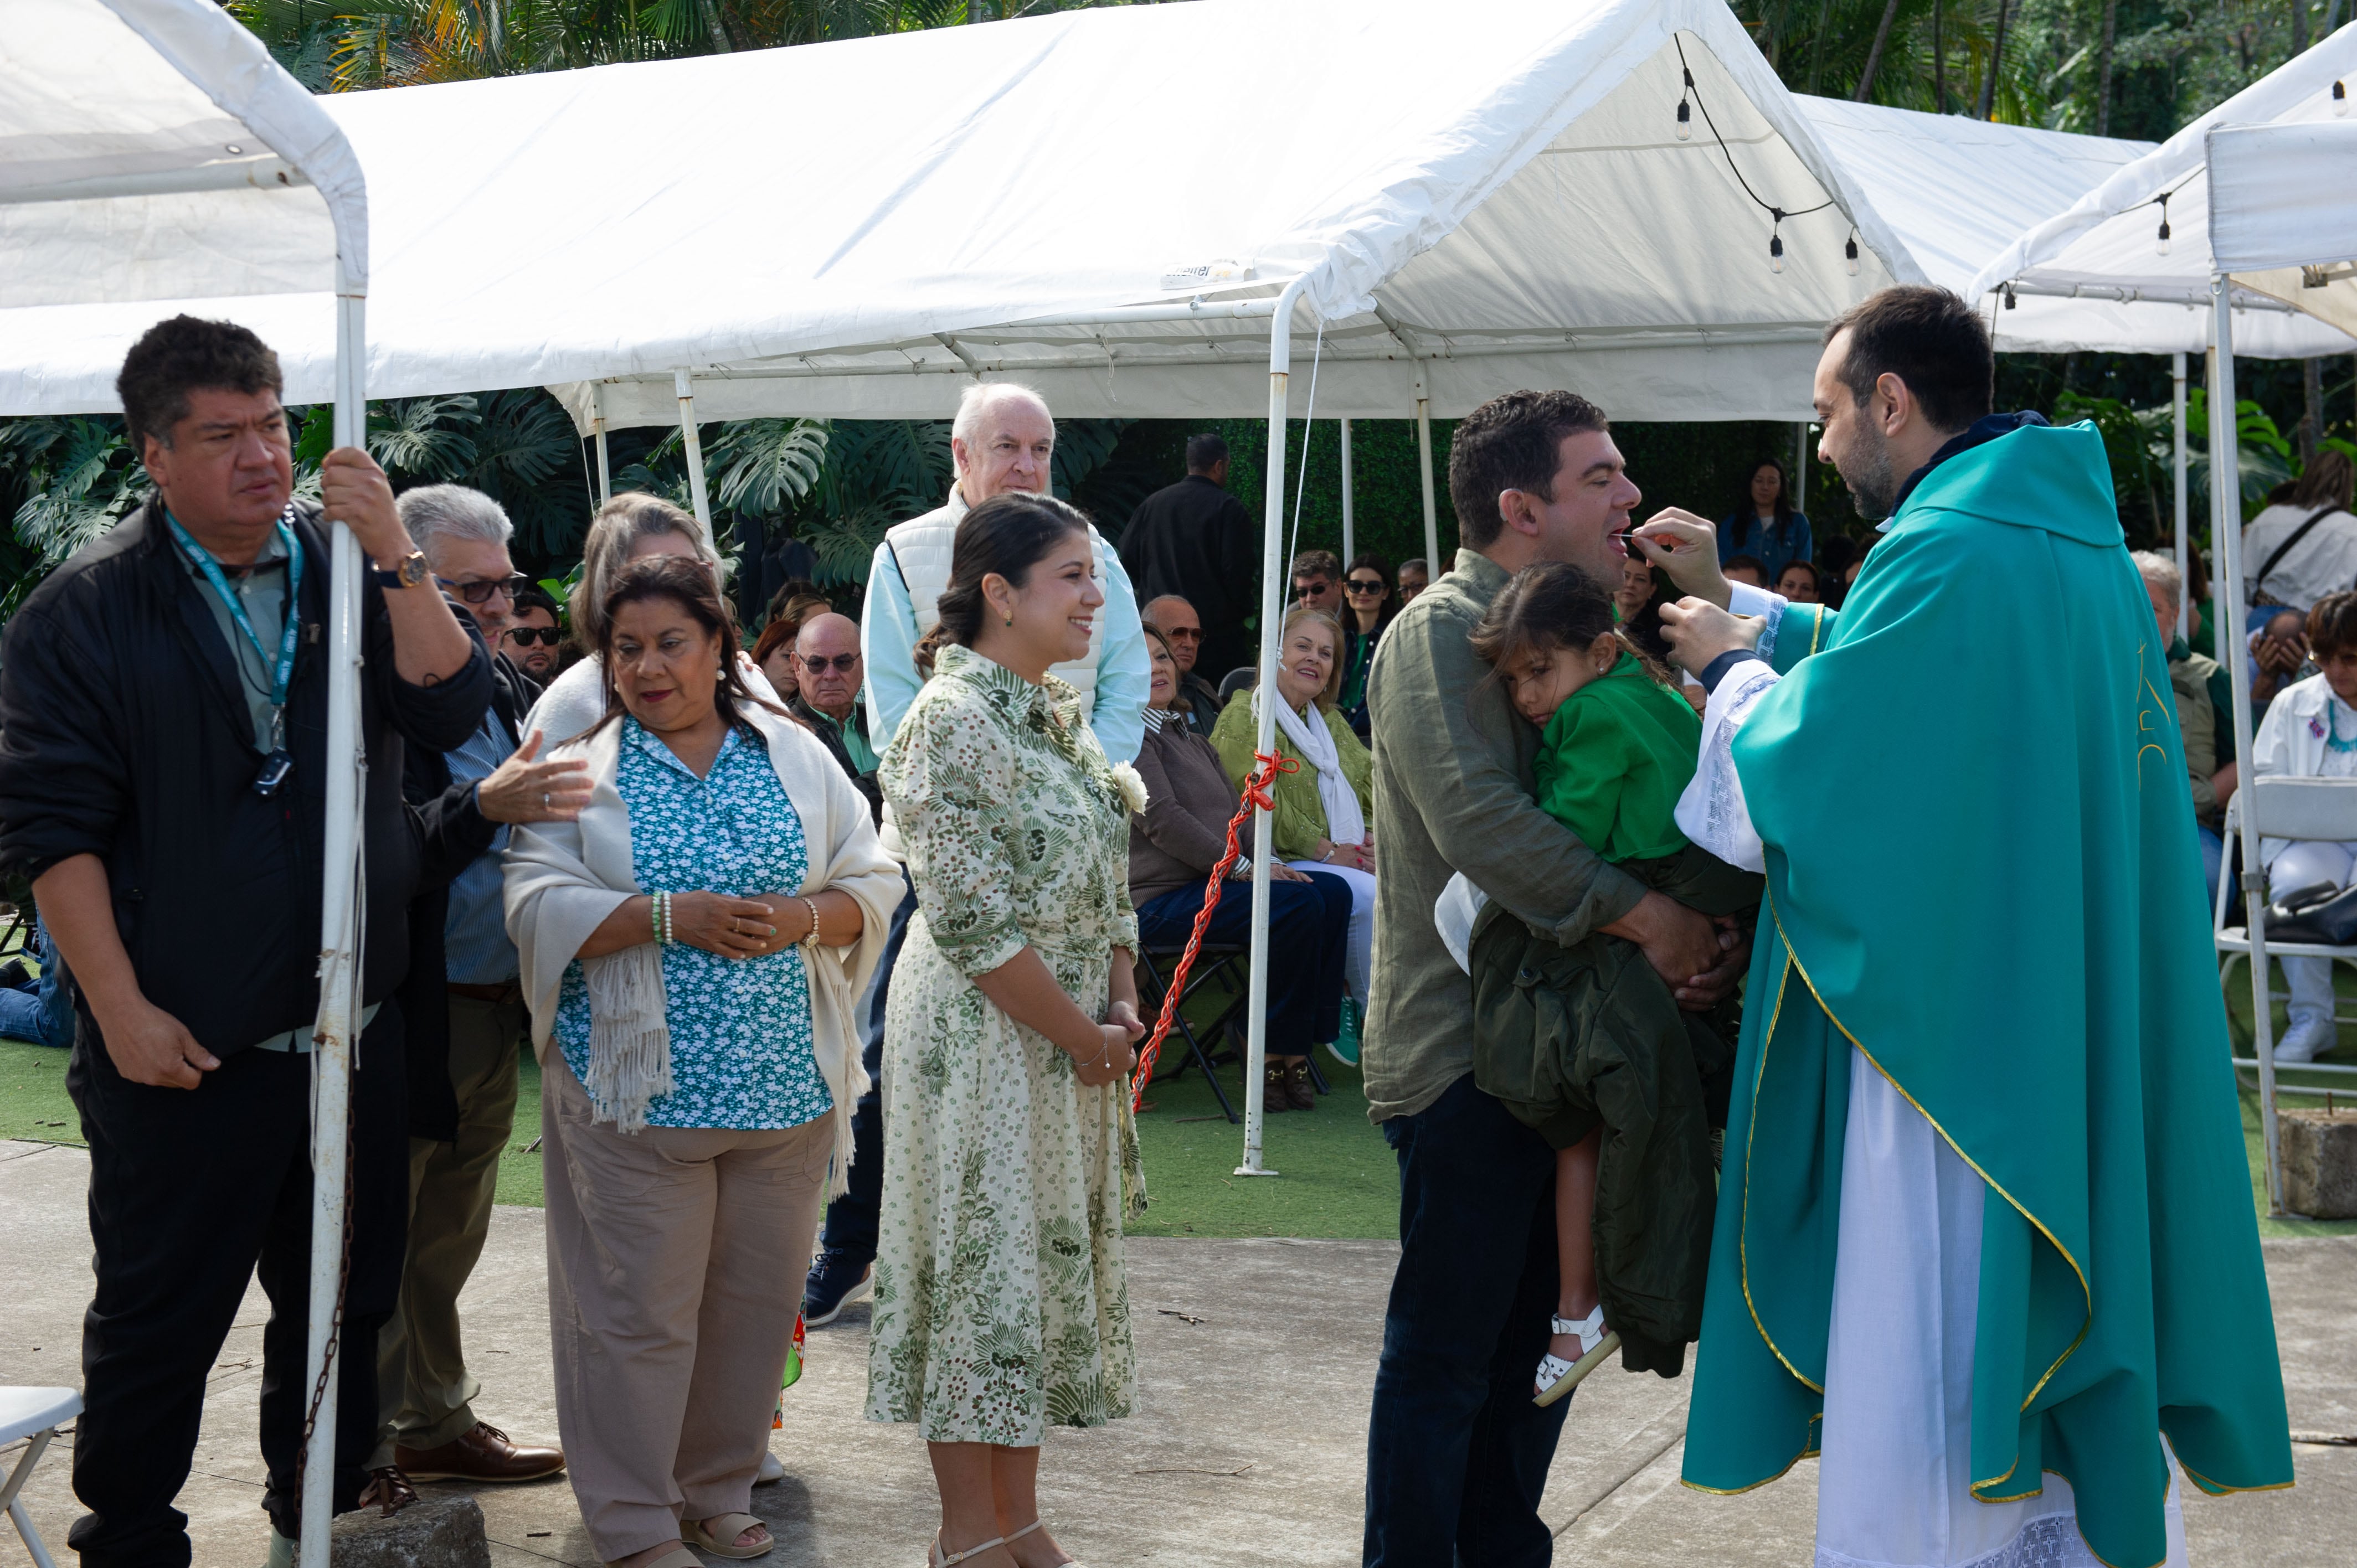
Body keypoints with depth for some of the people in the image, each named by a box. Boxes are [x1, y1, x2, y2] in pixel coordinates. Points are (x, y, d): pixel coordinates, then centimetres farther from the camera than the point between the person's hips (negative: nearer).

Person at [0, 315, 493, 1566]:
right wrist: (123, 1013, -15)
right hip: (182, 1049, -4)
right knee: (158, 1323, 5)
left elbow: (451, 712, -7)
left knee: (343, 1299, 18)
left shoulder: (348, 569, 5)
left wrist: (392, 554, -18)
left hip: (353, 1035, 4)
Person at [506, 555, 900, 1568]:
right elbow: (539, 904, -8)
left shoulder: (794, 757, 10)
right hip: (635, 1091, -3)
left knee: (755, 1302, 11)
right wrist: (675, 918, -19)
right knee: (637, 1310, 0)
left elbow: (872, 885, 8)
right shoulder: (579, 763, 2)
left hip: (786, 1089, 3)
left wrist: (800, 918, -12)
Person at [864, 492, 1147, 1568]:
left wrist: (1122, 1006, 1)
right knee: (981, 1266, 1)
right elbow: (974, 921, -21)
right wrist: (1083, 1036, -15)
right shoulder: (952, 720, -16)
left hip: (1074, 1035, 9)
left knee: (1050, 1264, 13)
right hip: (982, 1037, -8)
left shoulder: (1057, 711, 11)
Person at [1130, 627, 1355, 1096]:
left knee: (1333, 892, -11)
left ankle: (1299, 1048, -14)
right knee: (1300, 905, -26)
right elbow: (1161, 819, -15)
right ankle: (1277, 1058, -18)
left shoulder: (1193, 741, 26)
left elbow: (1235, 815, 21)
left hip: (1211, 879, 9)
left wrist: (1268, 861, 0)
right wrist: (1244, 867, -17)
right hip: (1160, 898, -9)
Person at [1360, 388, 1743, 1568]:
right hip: (1465, 1046, -9)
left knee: (1538, 1334, 16)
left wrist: (1717, 928, -3)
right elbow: (1478, 818, -27)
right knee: (1445, 1346, -1)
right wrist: (1645, 916, -26)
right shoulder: (1442, 632, -12)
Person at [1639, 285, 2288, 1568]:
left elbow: (1788, 784, -16)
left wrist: (1730, 667, 2)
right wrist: (1733, 605, 26)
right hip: (2082, 1051, 9)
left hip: (1955, 1038, -9)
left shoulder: (1948, 553, -18)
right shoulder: (2076, 536, 11)